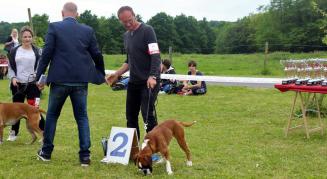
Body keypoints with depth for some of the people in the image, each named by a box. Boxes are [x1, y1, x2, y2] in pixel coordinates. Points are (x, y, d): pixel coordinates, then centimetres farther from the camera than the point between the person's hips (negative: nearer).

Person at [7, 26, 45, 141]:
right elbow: (10, 67, 9)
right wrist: (13, 78, -8)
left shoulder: (37, 51, 2)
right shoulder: (14, 51, 6)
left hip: (32, 84, -2)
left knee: (34, 108, -9)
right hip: (18, 84, 2)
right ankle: (14, 132, 25)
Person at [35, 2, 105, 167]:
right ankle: (85, 156, 3)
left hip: (59, 79, -1)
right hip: (80, 81, 2)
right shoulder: (88, 30, 5)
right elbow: (97, 55, 8)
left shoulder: (54, 27, -2)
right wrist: (101, 75, 23)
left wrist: (39, 76, 1)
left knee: (52, 115, 15)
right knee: (82, 117, 8)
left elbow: (46, 53, -6)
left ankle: (46, 152, 22)